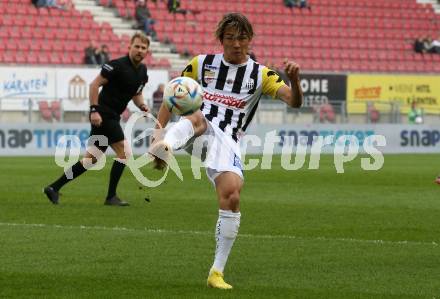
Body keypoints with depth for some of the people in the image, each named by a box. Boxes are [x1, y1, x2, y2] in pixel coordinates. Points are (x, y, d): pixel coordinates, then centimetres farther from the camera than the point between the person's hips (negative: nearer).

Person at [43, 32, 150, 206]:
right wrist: (94, 110, -21)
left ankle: (54, 188, 13)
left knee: (91, 159, 9)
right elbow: (95, 84, -15)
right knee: (124, 153, -11)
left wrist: (142, 106, 4)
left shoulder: (142, 71, 10)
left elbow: (136, 94, 25)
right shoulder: (117, 65, -15)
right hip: (103, 115, -9)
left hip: (112, 118, 9)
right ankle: (111, 197, -3)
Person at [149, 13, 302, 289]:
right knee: (199, 117, -36)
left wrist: (294, 80, -25)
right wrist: (159, 130, 1)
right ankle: (165, 147, -72)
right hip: (196, 136, 0)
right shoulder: (202, 64, 11)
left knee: (232, 195, -21)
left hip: (227, 142, 0)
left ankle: (217, 272, -8)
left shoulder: (260, 74, 9)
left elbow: (294, 101, -3)